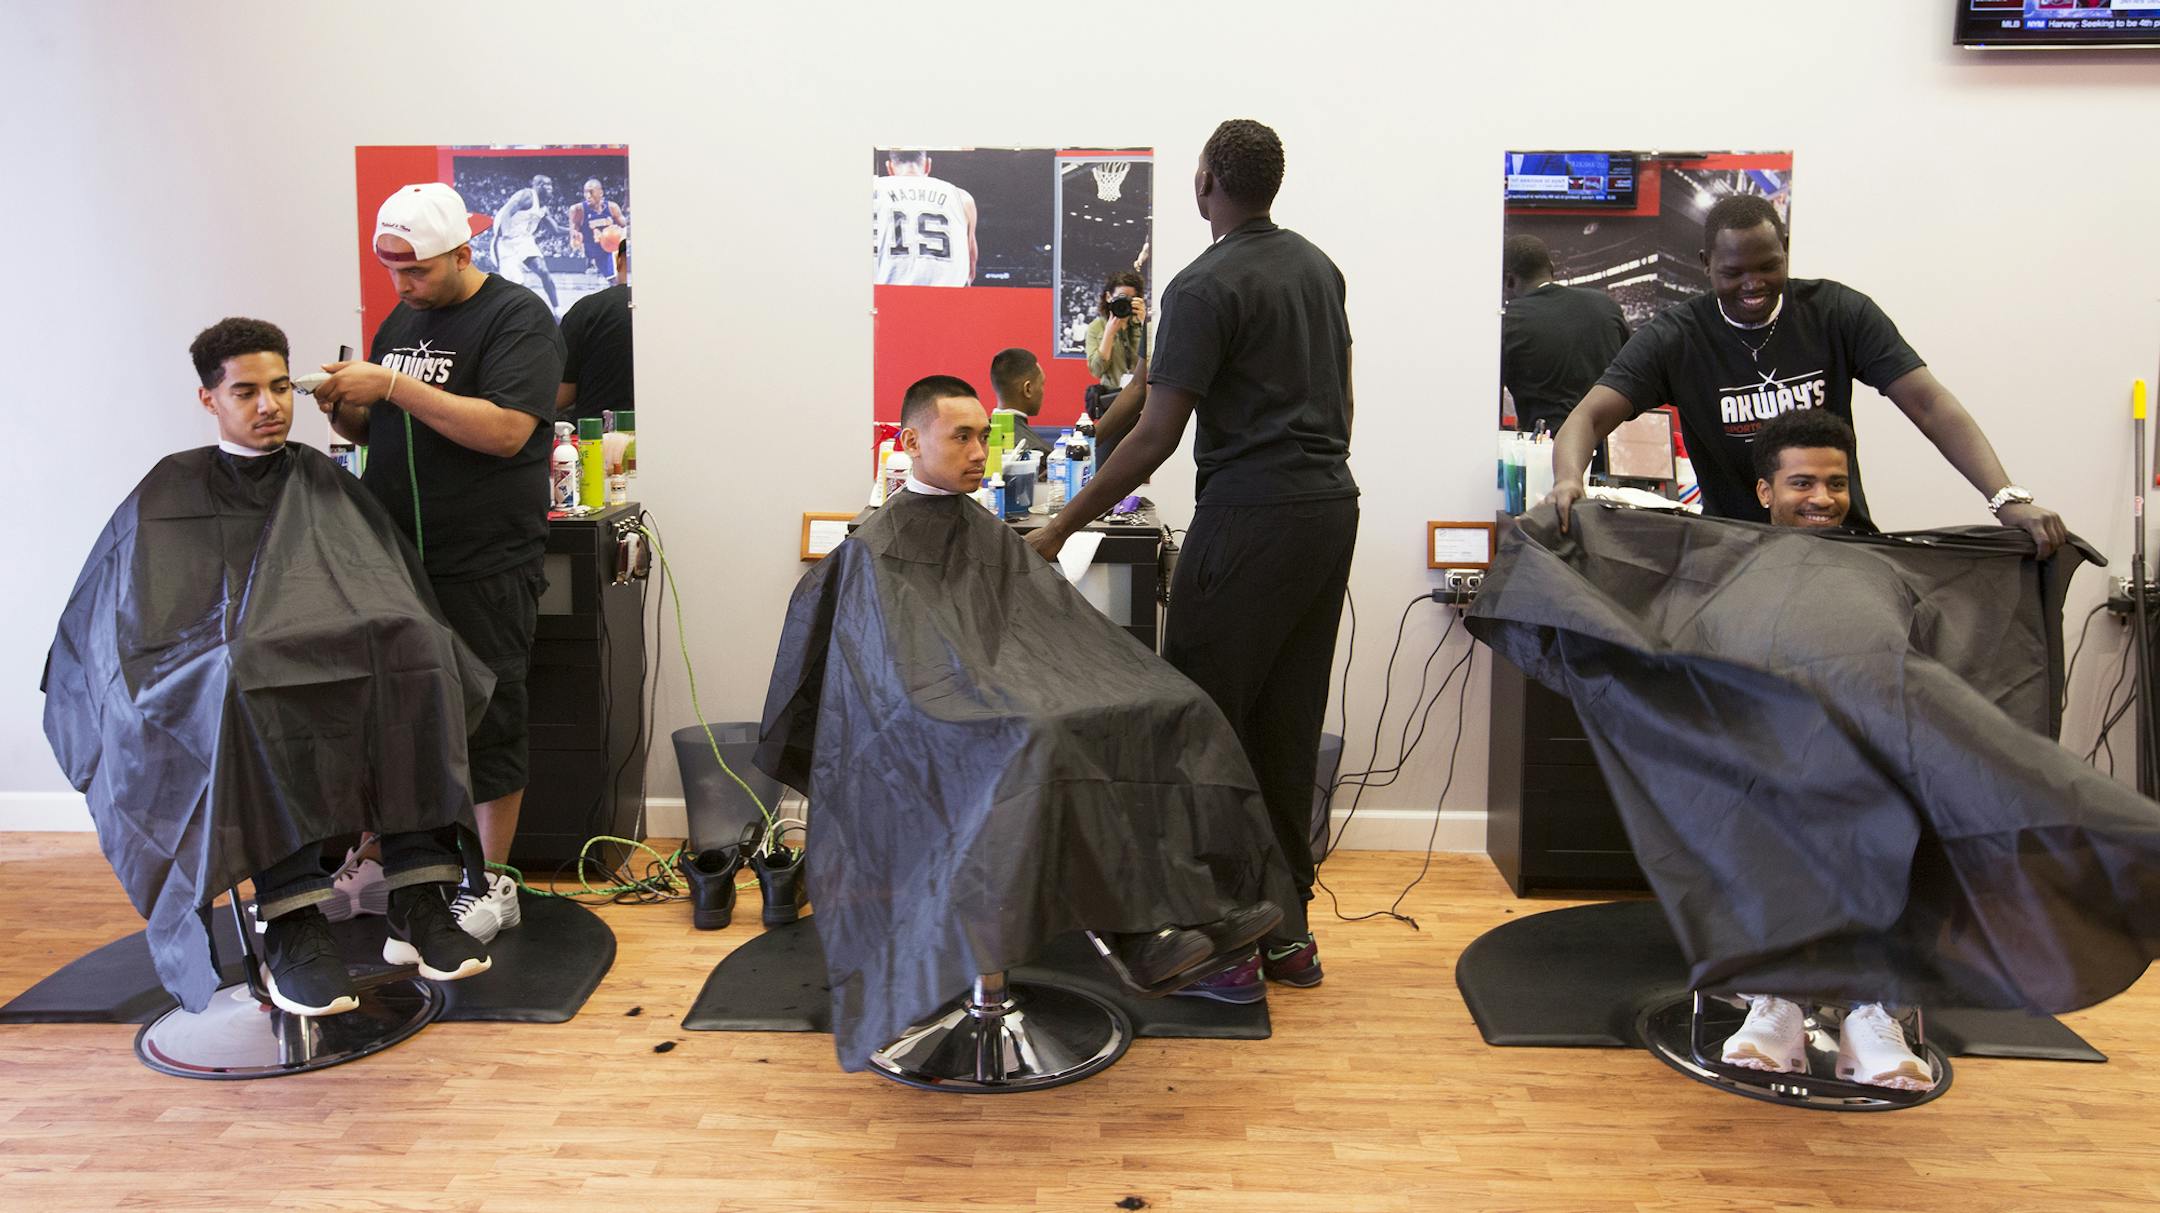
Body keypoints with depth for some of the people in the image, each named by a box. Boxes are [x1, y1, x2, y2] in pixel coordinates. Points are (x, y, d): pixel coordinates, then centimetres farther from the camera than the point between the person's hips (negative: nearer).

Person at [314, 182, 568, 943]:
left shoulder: (517, 319, -7)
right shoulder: (402, 320, 16)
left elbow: (505, 430, -21)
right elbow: (377, 432, 23)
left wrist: (394, 386, -21)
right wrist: (345, 410, 0)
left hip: (483, 570, -7)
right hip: (395, 558, 7)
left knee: (486, 722, 2)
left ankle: (492, 886, 14)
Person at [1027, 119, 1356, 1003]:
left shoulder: (1205, 287, -11)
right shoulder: (1318, 266, 14)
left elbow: (1155, 438, -14)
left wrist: (1060, 529, -7)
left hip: (1249, 520, -9)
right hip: (1331, 508, 9)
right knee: (1287, 729, 13)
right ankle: (1287, 931, 20)